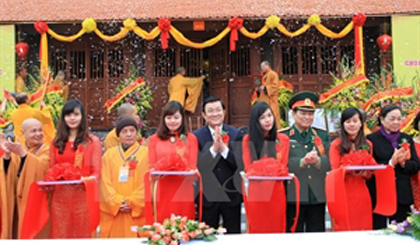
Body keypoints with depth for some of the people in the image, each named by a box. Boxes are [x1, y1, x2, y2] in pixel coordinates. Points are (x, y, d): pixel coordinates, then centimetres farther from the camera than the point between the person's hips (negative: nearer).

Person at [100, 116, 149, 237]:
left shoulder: (146, 153, 5)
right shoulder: (109, 154, 10)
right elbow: (105, 183, 2)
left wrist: (132, 202, -11)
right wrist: (117, 202, -10)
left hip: (138, 211, -1)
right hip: (113, 210, 2)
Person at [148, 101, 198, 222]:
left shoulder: (190, 139, 9)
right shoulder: (154, 139, 9)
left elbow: (193, 167, 5)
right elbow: (151, 168, 7)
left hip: (183, 193, 0)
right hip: (162, 193, 0)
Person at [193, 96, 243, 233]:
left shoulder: (235, 134, 2)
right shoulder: (197, 136, -2)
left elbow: (241, 164, -7)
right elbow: (197, 165, -10)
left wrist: (224, 148, -21)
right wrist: (213, 149, -22)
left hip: (231, 195, 1)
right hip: (207, 196, -1)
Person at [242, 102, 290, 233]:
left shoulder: (283, 139, 7)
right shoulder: (248, 140, 3)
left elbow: (283, 168, 4)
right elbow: (249, 168, -1)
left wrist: (262, 168, -15)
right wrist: (273, 168, -16)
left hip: (276, 191, 1)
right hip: (254, 192, -1)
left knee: (277, 229, 4)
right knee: (257, 230, 4)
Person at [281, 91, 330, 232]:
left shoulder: (322, 135, 13)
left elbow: (331, 163, 2)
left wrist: (317, 161, -18)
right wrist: (302, 161, -23)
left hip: (318, 197, 3)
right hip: (293, 197, -3)